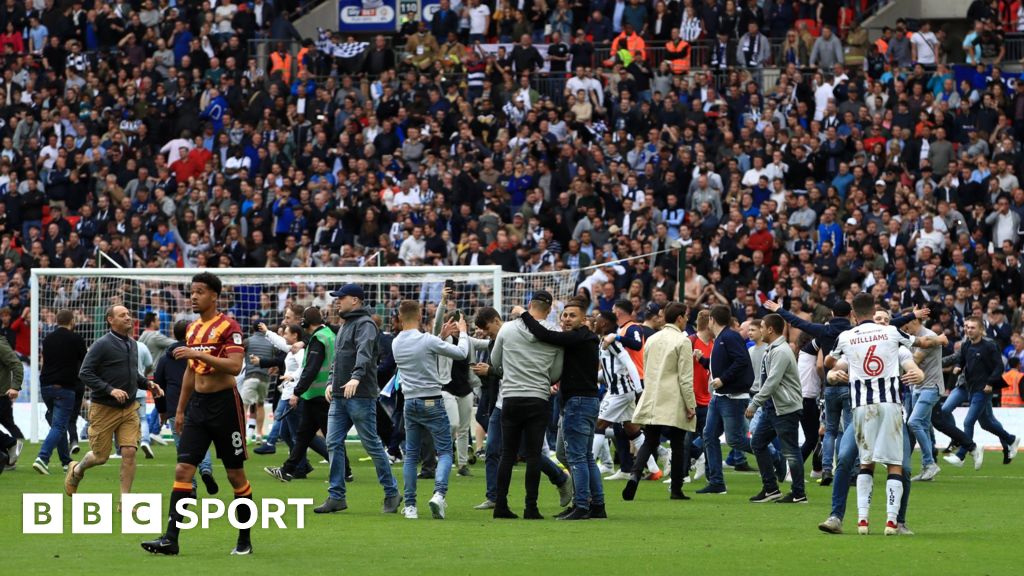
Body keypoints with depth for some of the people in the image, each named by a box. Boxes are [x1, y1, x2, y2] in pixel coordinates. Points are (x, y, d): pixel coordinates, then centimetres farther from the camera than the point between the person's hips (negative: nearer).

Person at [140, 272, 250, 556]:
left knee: (236, 474, 2)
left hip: (224, 404, -7)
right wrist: (180, 409, 21)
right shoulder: (192, 328, 13)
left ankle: (244, 540, 13)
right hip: (198, 404, 7)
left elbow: (235, 366, -22)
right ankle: (170, 538, -9)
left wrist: (199, 354, -26)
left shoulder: (228, 327, -10)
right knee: (183, 470, -5)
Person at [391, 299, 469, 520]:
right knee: (445, 451, -1)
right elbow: (461, 353, -5)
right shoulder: (427, 340, -15)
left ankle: (410, 505, 6)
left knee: (411, 455, 11)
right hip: (431, 402, -5)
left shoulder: (396, 343, 3)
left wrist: (443, 335, 23)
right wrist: (463, 332, 13)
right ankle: (439, 493, -23)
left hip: (410, 404, 5)